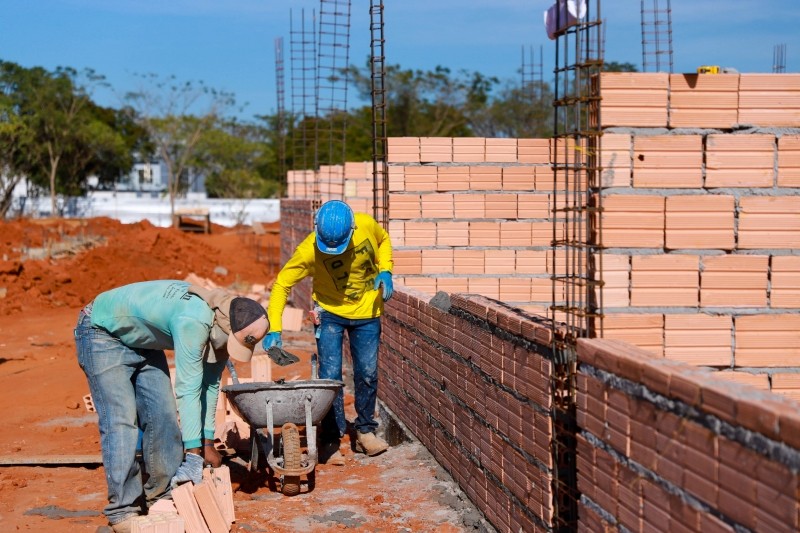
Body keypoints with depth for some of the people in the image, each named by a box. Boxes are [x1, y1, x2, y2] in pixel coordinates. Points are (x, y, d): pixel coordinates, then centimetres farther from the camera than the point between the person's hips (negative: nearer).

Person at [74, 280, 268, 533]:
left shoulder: (220, 326, -11)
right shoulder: (194, 322, -37)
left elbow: (209, 384, -2)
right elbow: (187, 389, -35)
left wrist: (208, 441, 1)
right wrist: (194, 453, -32)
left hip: (142, 341, 9)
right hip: (104, 333, -8)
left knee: (163, 415, 2)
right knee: (121, 420, -15)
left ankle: (163, 496, 10)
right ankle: (122, 510, -11)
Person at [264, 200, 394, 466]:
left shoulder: (367, 225, -22)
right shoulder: (309, 249, -28)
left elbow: (384, 240, 3)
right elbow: (282, 283, -20)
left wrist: (385, 271, -14)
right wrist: (274, 329, -29)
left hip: (366, 313, 2)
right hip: (330, 312, -2)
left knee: (367, 374, 8)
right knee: (330, 376, -7)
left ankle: (365, 431, 27)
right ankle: (330, 440, 6)